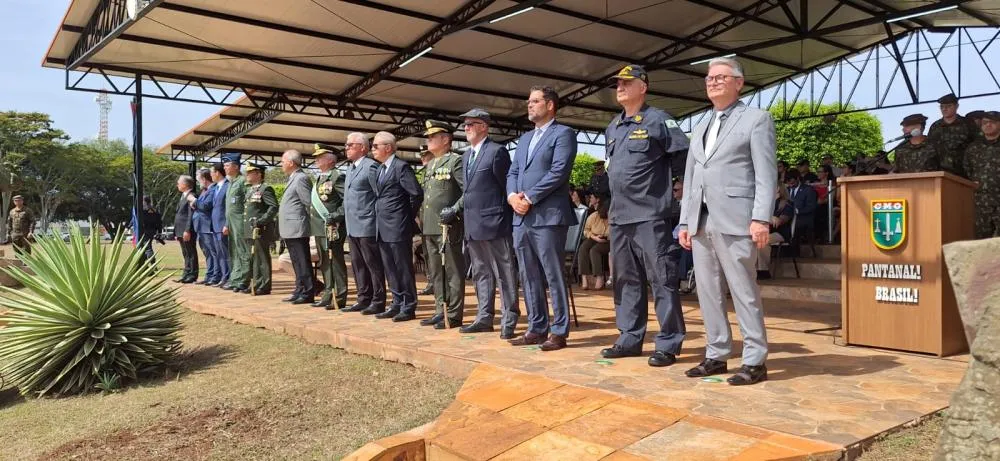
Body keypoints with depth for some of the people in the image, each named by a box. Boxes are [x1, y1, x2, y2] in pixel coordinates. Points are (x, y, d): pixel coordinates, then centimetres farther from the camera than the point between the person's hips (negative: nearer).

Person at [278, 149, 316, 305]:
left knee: (303, 263, -5)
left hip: (297, 229, -10)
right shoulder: (293, 179, 17)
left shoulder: (301, 178, -14)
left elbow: (310, 203, -18)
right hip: (290, 230, 10)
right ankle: (300, 291, 22)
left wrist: (307, 220, -8)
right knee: (297, 263, 15)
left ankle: (308, 294, 0)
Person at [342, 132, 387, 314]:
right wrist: (347, 221, 17)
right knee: (358, 265, 13)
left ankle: (378, 302, 4)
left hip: (366, 226, -9)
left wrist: (376, 219, -12)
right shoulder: (350, 168, 18)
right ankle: (364, 299, 21)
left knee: (373, 265, -2)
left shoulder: (371, 166, -10)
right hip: (352, 227, 9)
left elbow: (381, 195, -13)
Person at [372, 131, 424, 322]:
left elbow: (417, 194, -14)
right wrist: (379, 216, 11)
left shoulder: (401, 167, -11)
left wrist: (409, 217, -5)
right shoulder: (380, 169, 16)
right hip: (383, 228, 9)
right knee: (390, 269, 13)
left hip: (398, 228, -9)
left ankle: (409, 307, 7)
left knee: (404, 268, -1)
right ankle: (397, 304, 22)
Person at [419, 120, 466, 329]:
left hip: (448, 228, -9)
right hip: (429, 228, 9)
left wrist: (455, 210, -22)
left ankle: (453, 315, 4)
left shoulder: (456, 161, -6)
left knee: (453, 272, -1)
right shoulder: (430, 165, 20)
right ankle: (441, 311, 22)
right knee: (435, 273, 13)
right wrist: (422, 219, 18)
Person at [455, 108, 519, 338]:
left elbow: (507, 186, -7)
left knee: (503, 274, -2)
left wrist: (503, 216, -6)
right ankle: (484, 317, 21)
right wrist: (466, 220, 15)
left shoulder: (497, 151, -8)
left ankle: (508, 321, 3)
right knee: (481, 273, 13)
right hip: (473, 225, 9)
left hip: (493, 224, -9)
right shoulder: (467, 154, 17)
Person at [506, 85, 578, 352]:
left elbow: (558, 172, -13)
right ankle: (537, 329, 19)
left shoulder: (563, 134, -1)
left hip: (548, 217, -8)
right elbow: (512, 172, 18)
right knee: (529, 278, 10)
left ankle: (559, 332, 4)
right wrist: (512, 196, -3)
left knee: (553, 278, -3)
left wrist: (529, 198, -14)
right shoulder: (524, 138, 23)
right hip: (521, 219, 8)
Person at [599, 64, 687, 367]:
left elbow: (687, 157, -5)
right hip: (618, 216, 8)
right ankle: (630, 339, 21)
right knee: (626, 279, 12)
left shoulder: (658, 120, -4)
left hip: (649, 215, -7)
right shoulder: (613, 127, 16)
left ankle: (668, 344, 3)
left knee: (661, 280, -4)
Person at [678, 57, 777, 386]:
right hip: (701, 222, 7)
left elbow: (766, 174, -6)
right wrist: (685, 221, 13)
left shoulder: (756, 119, 4)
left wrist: (761, 218, -15)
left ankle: (754, 361, 5)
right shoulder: (700, 128, 22)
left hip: (735, 221, -6)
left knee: (744, 292, -3)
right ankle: (716, 355, 18)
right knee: (708, 292, 8)